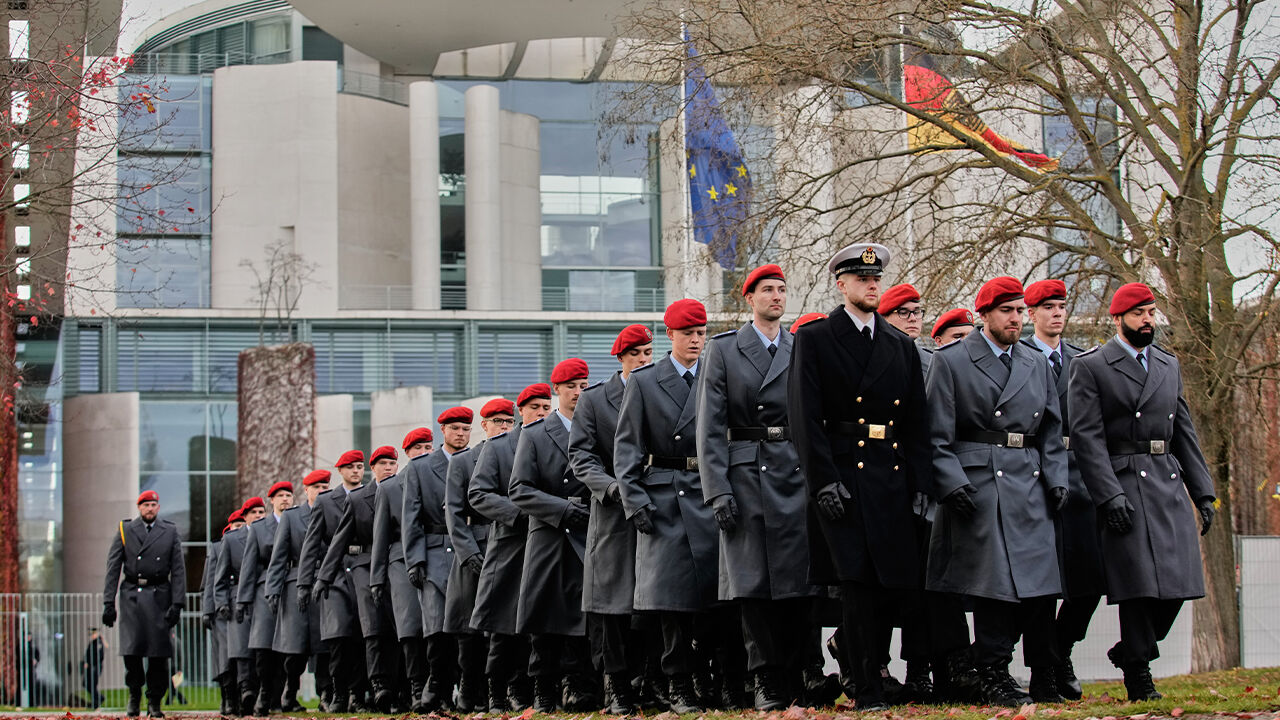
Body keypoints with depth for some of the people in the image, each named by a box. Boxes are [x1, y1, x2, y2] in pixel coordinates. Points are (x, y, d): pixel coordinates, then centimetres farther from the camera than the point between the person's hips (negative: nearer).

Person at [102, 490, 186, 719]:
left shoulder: (170, 532, 9)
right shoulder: (124, 531, 8)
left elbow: (178, 570, 5)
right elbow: (113, 569, 5)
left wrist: (177, 603, -4)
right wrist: (108, 603, -3)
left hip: (159, 596, 0)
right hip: (131, 596, 0)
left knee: (159, 652, -4)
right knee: (131, 650, -8)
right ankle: (134, 695, 11)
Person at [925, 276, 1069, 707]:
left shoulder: (1037, 365, 18)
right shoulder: (950, 362, 3)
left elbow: (1052, 433, 19)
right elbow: (938, 436, -2)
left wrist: (1057, 481, 6)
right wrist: (952, 484, -13)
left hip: (1030, 489, 5)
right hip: (977, 488, -5)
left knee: (1041, 583, 0)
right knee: (994, 581, -8)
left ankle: (1045, 678, 11)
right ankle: (994, 677, 0)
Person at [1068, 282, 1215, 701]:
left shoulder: (1169, 365, 18)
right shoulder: (1090, 367, -1)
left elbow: (1184, 432, 19)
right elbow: (1087, 437, -8)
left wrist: (1203, 492, 11)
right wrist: (1110, 495, -17)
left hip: (1170, 485, 6)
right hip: (1124, 486, -6)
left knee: (1177, 580, 1)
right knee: (1139, 582, -7)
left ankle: (1131, 650, 22)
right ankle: (1138, 679, 4)